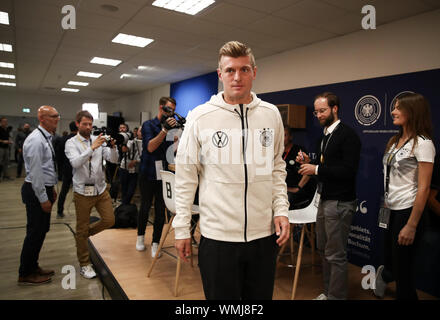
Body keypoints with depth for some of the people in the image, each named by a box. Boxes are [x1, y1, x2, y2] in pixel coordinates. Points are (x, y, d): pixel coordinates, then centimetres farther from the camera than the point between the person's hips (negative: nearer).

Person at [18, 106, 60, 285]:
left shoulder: (47, 138, 12)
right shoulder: (36, 140, -20)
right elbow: (35, 172, -22)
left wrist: (52, 189, 19)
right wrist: (43, 199, -20)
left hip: (44, 189, 10)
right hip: (36, 191, -10)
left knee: (41, 230, 17)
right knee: (35, 232, 1)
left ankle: (32, 267, 32)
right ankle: (25, 275, 17)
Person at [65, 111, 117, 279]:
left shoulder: (99, 140, 6)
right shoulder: (71, 143, -5)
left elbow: (113, 159, -2)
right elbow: (76, 163, -23)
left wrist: (112, 146, -21)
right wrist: (92, 147, -32)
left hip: (101, 189, 4)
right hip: (83, 191, -4)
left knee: (109, 220, 6)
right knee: (82, 229, 7)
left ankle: (85, 233, 34)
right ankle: (84, 265, 21)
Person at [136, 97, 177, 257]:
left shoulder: (172, 126, 7)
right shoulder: (149, 125, -2)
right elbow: (150, 147, -17)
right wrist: (165, 130, -27)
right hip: (148, 174, -2)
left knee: (160, 210, 4)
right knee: (145, 207, 12)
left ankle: (155, 243, 15)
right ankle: (140, 236, 34)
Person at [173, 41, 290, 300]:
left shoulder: (271, 114, 3)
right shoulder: (200, 117, -6)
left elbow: (277, 168, 11)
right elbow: (186, 177, -2)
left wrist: (281, 210, 0)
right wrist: (182, 229, -2)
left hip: (265, 234, 3)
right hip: (217, 235, -2)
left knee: (261, 295, 18)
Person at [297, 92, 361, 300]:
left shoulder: (348, 135, -13)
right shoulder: (325, 136, 15)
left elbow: (349, 170, -22)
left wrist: (316, 169, -19)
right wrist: (308, 163, 3)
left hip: (340, 203, -9)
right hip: (325, 200, 10)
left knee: (336, 255, 0)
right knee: (323, 248, 18)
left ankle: (337, 296, 15)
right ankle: (328, 292, 33)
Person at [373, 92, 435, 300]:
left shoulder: (422, 144, -13)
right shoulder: (395, 141, 10)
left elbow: (423, 188, -17)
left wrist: (411, 225, -18)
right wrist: (385, 204, 12)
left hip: (407, 211, -6)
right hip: (391, 210, 6)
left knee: (403, 270, 7)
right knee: (390, 261, 20)